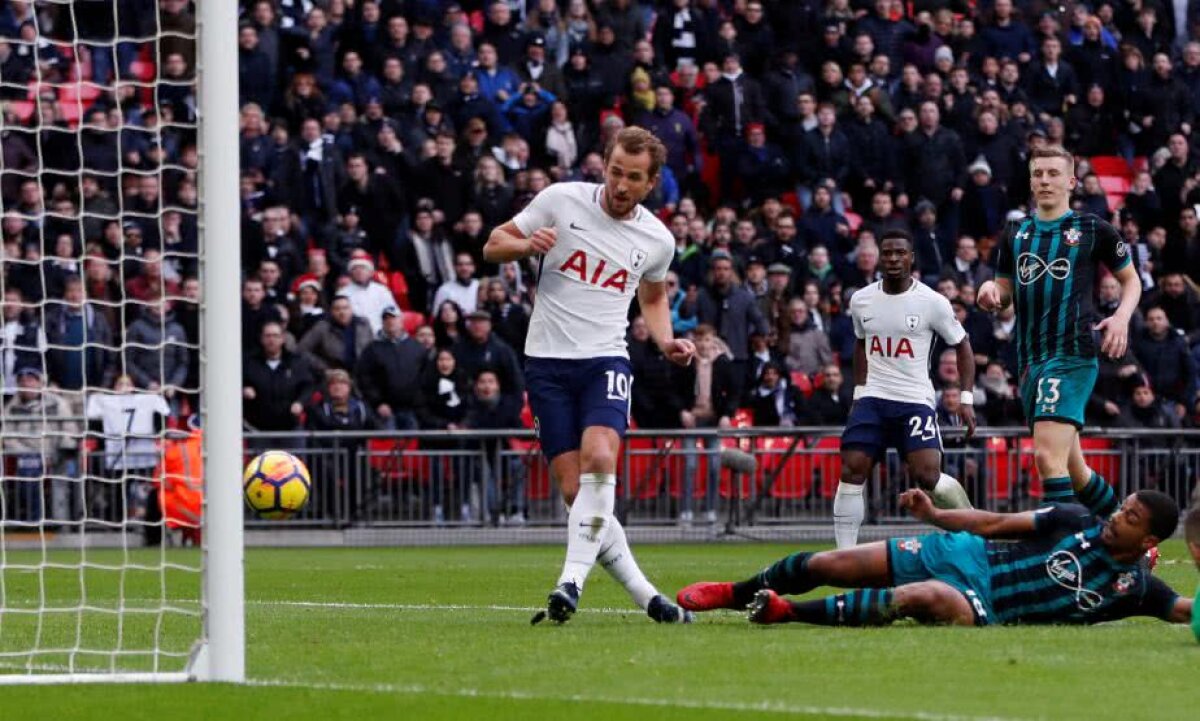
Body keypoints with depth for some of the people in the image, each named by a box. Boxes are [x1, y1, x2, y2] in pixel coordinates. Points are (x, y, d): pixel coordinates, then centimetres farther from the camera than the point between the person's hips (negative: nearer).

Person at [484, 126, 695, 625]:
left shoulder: (657, 240, 5)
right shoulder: (560, 201, -2)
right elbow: (493, 246, 6)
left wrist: (666, 342, 7)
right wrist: (527, 244, -16)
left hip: (606, 359, 0)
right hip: (548, 360, 0)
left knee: (599, 460, -28)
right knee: (575, 491, -8)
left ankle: (571, 581, -28)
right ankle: (645, 597, 3)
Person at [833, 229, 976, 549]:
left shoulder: (932, 302, -7)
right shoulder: (861, 300, 6)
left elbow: (962, 346, 3)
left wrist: (966, 400, -3)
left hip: (915, 400, -4)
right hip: (873, 399, 4)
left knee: (927, 475, -16)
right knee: (852, 471, -9)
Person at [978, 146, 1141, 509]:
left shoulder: (1092, 230, 2)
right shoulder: (1016, 233, 16)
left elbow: (1131, 279, 11)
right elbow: (1005, 293, 23)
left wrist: (1122, 316, -8)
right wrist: (992, 291, -1)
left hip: (1073, 353, -6)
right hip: (1030, 357, 7)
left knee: (1048, 455, -22)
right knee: (1071, 466, 13)